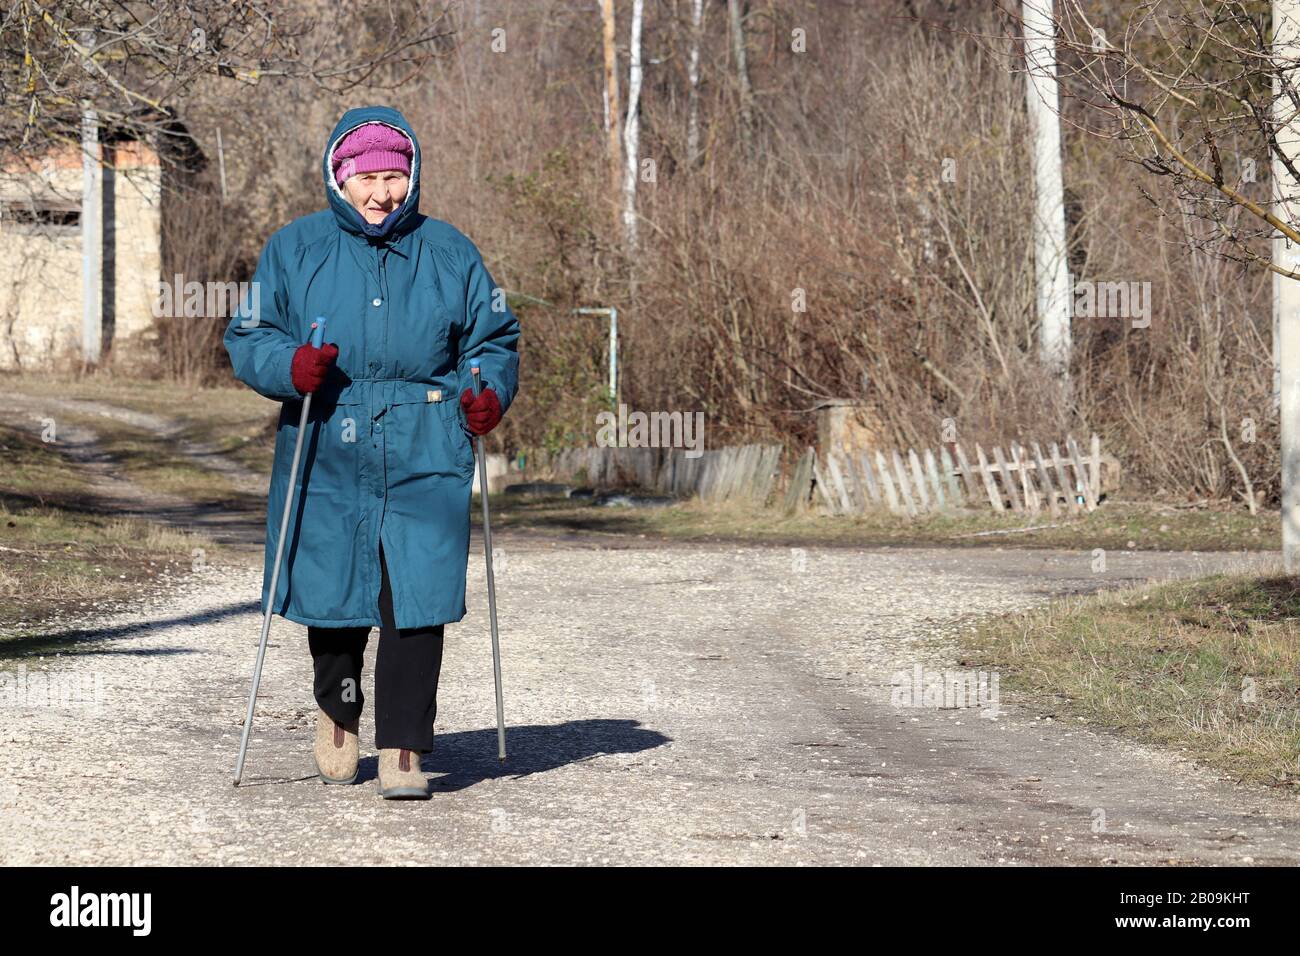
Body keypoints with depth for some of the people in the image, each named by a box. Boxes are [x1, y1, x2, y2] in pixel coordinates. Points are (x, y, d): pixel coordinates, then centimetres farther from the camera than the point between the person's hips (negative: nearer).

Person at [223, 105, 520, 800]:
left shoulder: (448, 251, 11)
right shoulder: (294, 248, 8)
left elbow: (494, 337, 17)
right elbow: (247, 337, 5)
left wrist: (490, 392, -3)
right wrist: (289, 365, -16)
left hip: (424, 456, 0)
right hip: (327, 454, 0)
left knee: (415, 598, -9)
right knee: (331, 590, 7)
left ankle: (403, 749, -3)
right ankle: (337, 710, 36)